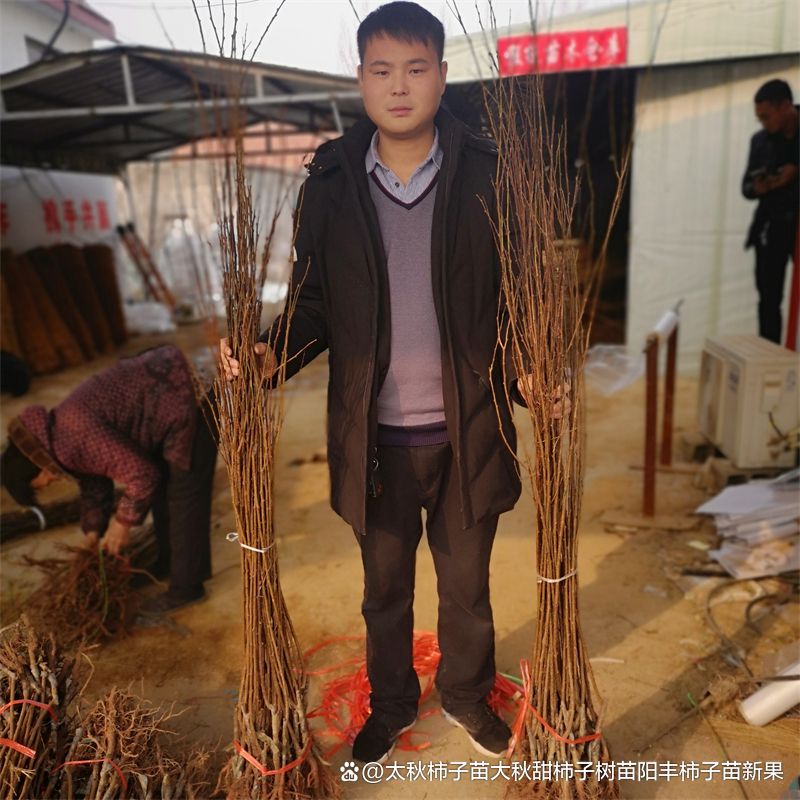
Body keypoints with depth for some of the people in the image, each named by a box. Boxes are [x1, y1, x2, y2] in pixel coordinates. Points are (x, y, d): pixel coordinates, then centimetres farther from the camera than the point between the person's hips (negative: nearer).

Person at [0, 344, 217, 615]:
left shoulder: (76, 438, -24)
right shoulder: (57, 434, 7)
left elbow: (142, 474, -22)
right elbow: (94, 481, 19)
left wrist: (123, 521, -7)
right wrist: (94, 530, 13)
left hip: (187, 399, -11)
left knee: (184, 498, -3)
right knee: (161, 489, 20)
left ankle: (186, 587, 9)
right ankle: (169, 563, 37)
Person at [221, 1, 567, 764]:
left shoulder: (487, 177, -5)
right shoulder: (329, 184, -2)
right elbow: (315, 304, 1)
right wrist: (269, 352, -18)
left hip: (466, 431, 0)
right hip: (373, 437, 1)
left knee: (466, 582, 20)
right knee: (384, 587, 21)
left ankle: (467, 693, 49)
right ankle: (391, 702, 48)